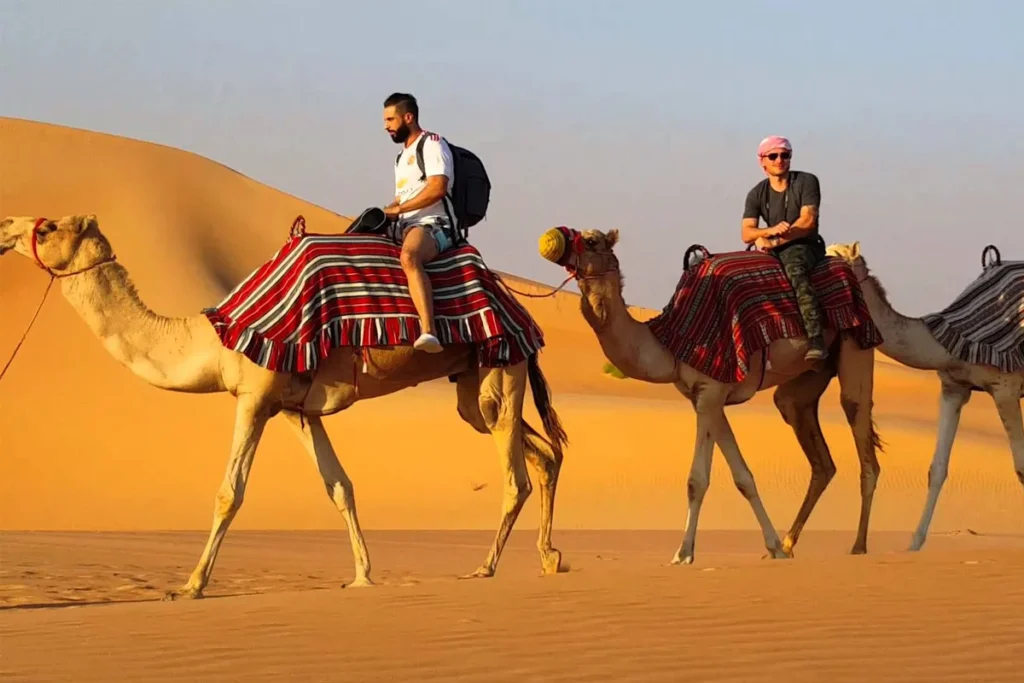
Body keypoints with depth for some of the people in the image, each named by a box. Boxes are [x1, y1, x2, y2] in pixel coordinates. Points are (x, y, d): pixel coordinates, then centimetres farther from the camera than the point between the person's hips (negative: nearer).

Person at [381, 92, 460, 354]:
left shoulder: (432, 144, -1)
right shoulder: (402, 157, 28)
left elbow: (438, 187, -16)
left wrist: (397, 209, -13)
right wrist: (383, 213, 8)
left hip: (433, 224, -11)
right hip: (405, 226, 11)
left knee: (409, 257, -40)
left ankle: (429, 331, -58)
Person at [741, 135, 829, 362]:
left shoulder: (806, 182, -1)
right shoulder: (757, 194, 9)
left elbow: (808, 221, -12)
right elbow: (746, 234, -2)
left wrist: (775, 241, -18)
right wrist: (770, 231, -24)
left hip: (804, 246, -5)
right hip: (773, 251, 5)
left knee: (795, 269, -38)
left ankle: (816, 340, -53)